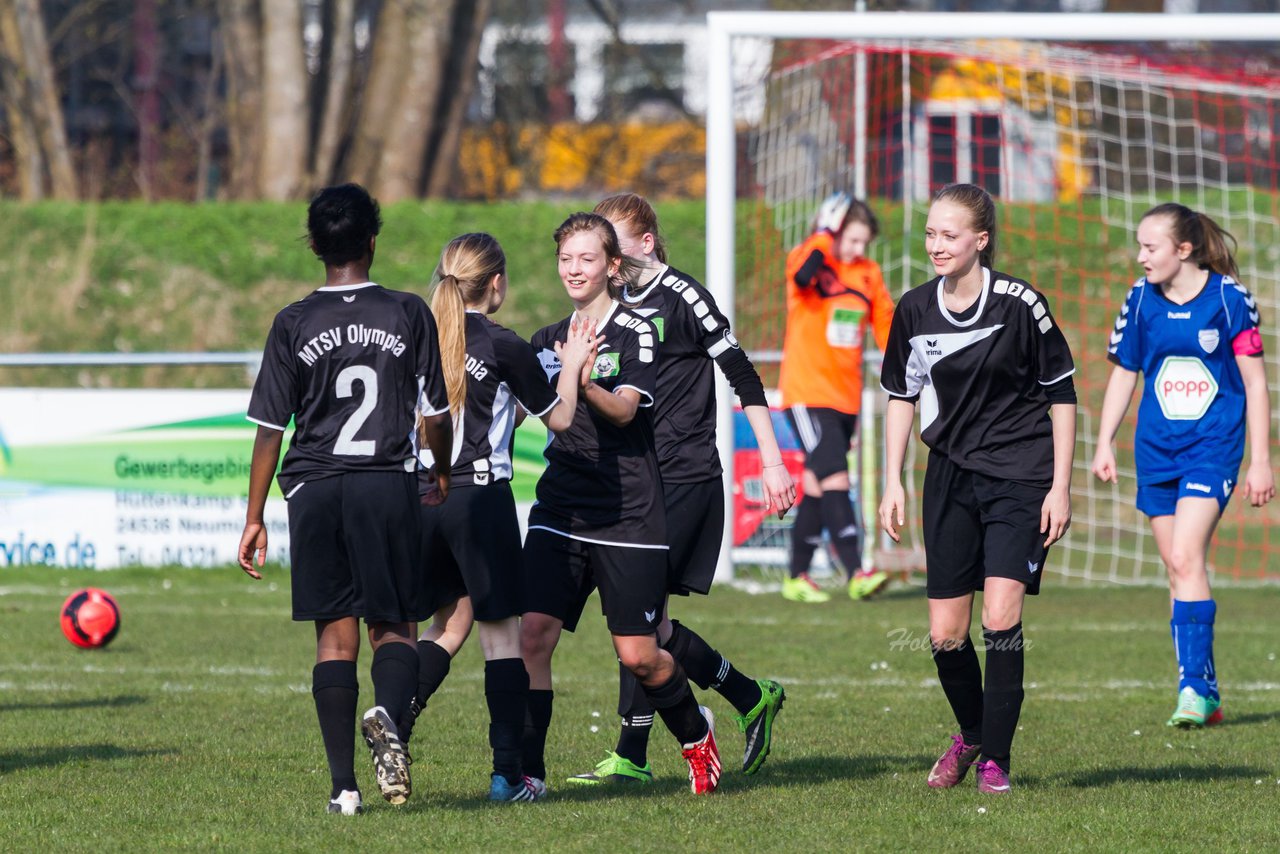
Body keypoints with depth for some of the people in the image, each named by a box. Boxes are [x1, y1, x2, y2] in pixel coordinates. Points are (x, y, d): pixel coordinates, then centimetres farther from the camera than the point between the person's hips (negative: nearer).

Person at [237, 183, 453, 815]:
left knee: (334, 637, 5)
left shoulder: (293, 324, 1)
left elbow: (269, 428, 2)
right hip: (389, 483, -1)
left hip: (314, 489, 1)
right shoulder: (409, 314, 1)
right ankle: (387, 716, -27)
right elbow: (434, 414, 5)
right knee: (394, 626, 7)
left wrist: (254, 518, 8)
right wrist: (443, 477, 24)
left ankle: (343, 786, 1)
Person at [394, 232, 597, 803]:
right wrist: (571, 365, 19)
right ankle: (508, 772, 2)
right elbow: (559, 418, 3)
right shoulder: (504, 348, -7)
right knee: (501, 628, 3)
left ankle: (396, 715, -3)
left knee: (449, 620, 18)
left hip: (422, 495, 5)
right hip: (481, 495, -5)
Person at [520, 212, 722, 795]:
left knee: (638, 656, -1)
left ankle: (695, 732, 28)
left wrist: (586, 385, -35)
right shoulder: (547, 341, 13)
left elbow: (624, 409, -16)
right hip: (560, 511, 4)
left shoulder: (635, 332, -3)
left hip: (628, 515, -4)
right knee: (533, 633, -13)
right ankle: (527, 771, -10)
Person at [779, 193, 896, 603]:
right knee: (835, 480, -17)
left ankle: (797, 577, 18)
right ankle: (856, 573, -23)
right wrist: (824, 239, -24)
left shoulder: (868, 273, 9)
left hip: (846, 397, 6)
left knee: (817, 486, 11)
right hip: (807, 394, -6)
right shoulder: (808, 259, -8)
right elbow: (803, 276, -32)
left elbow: (885, 323, 17)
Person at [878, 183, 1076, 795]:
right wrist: (893, 484, 9)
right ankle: (970, 733, 30)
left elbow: (1062, 395, -4)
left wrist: (1060, 488, -6)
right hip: (951, 479, 4)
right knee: (945, 634, 3)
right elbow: (901, 395, 14)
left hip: (1020, 477, -4)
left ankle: (994, 760, -6)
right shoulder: (915, 309, 1)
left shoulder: (1020, 304, -11)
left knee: (1001, 618, -16)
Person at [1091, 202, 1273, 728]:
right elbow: (1124, 374, 13)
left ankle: (1195, 686, -19)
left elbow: (1254, 381, -3)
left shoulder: (1228, 299, -9)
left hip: (1213, 447, -5)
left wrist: (1260, 461, -3)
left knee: (1185, 558, -19)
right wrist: (1104, 445, 6)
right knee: (1177, 567, 6)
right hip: (1156, 449, 5)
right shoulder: (1141, 300, 2)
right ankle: (1205, 694, 14)